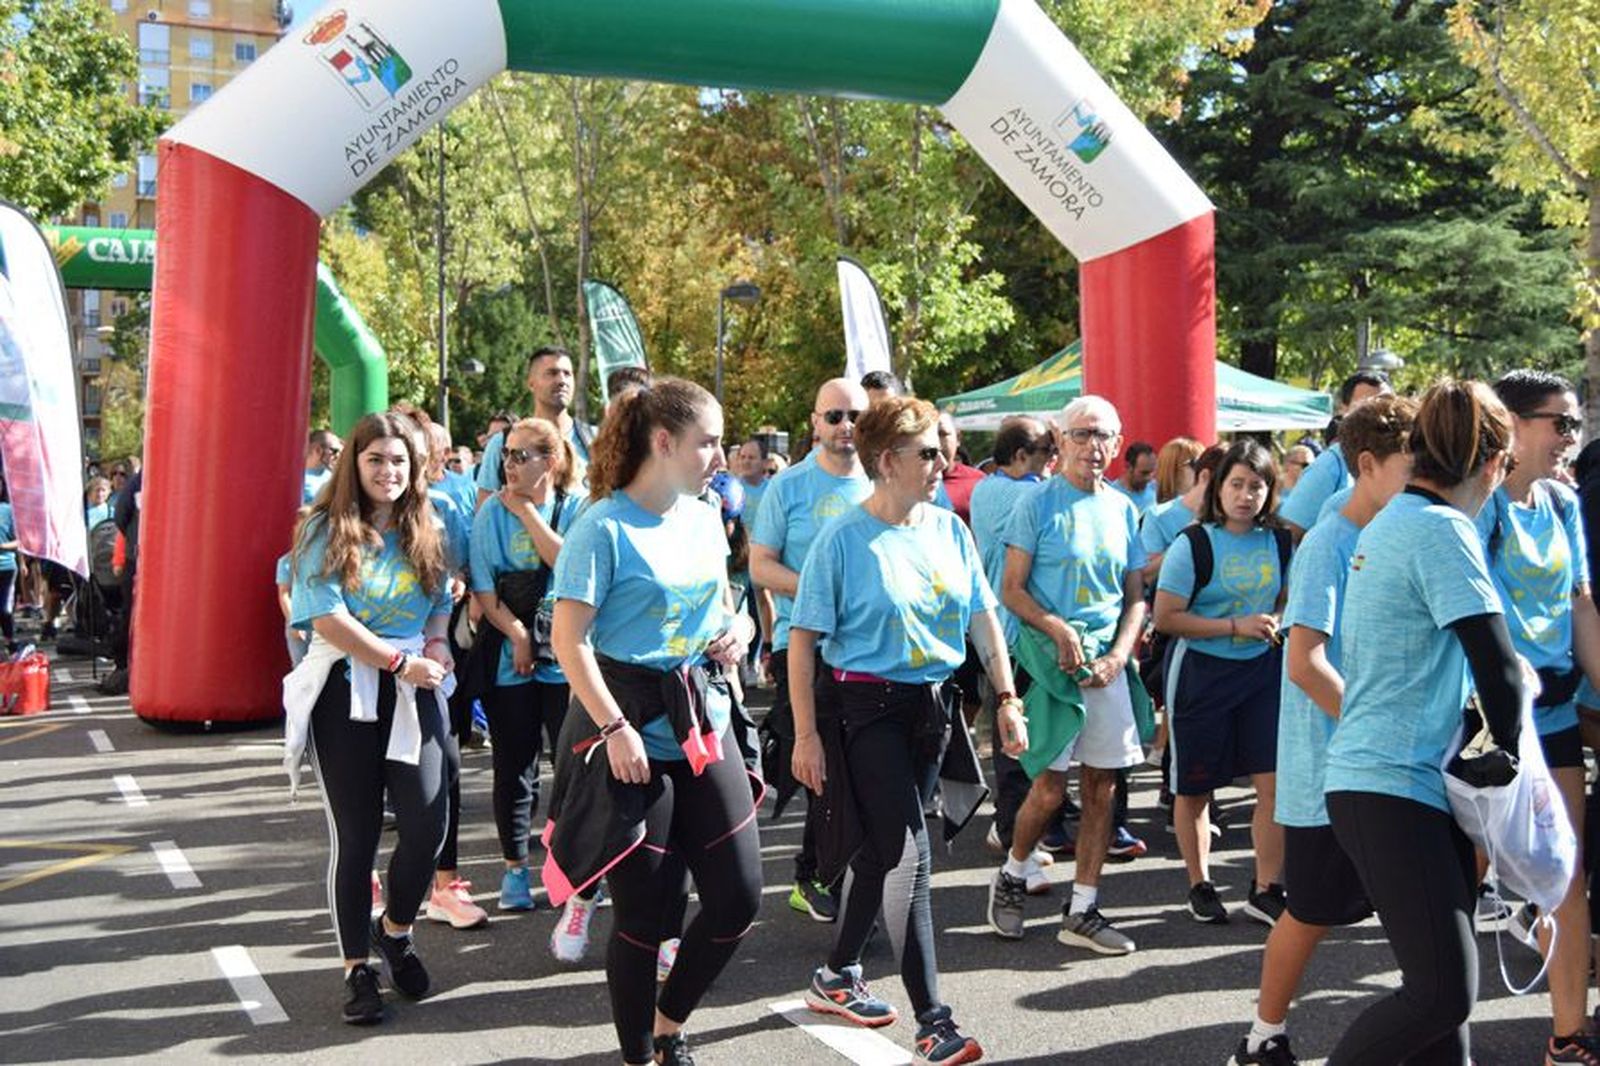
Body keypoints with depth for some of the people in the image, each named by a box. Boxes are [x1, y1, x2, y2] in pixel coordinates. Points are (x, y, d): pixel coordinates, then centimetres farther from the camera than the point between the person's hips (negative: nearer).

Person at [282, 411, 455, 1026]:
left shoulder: (425, 532, 10)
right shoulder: (327, 530, -3)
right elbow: (327, 618, -13)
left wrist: (437, 646, -2)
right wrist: (400, 660, -15)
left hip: (414, 688, 3)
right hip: (346, 690, -3)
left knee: (428, 819, -8)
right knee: (355, 834, 3)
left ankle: (395, 932, 21)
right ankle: (358, 969, 18)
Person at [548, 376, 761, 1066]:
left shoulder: (705, 519, 8)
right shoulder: (604, 527, -13)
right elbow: (569, 639, -16)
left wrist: (739, 626, 0)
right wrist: (616, 729, -22)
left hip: (704, 724, 7)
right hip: (634, 734, -7)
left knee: (738, 895, 7)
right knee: (644, 910, 3)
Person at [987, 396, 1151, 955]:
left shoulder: (1122, 509, 11)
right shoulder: (1039, 503, -2)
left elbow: (1136, 597, 13)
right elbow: (1012, 591, -5)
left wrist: (1118, 655, -2)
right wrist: (1058, 629, -19)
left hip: (1108, 662, 5)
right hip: (1051, 658, -5)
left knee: (1101, 789, 5)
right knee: (1050, 789, -4)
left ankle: (1082, 910, 15)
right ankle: (1012, 875, 23)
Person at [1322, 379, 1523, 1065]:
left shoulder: (1393, 523, 15)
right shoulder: (1443, 531, -14)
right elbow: (1499, 669, -18)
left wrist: (1472, 729, 16)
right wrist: (1506, 750, -1)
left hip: (1418, 781, 10)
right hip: (1390, 785, -10)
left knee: (1445, 983, 13)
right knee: (1444, 990, -10)